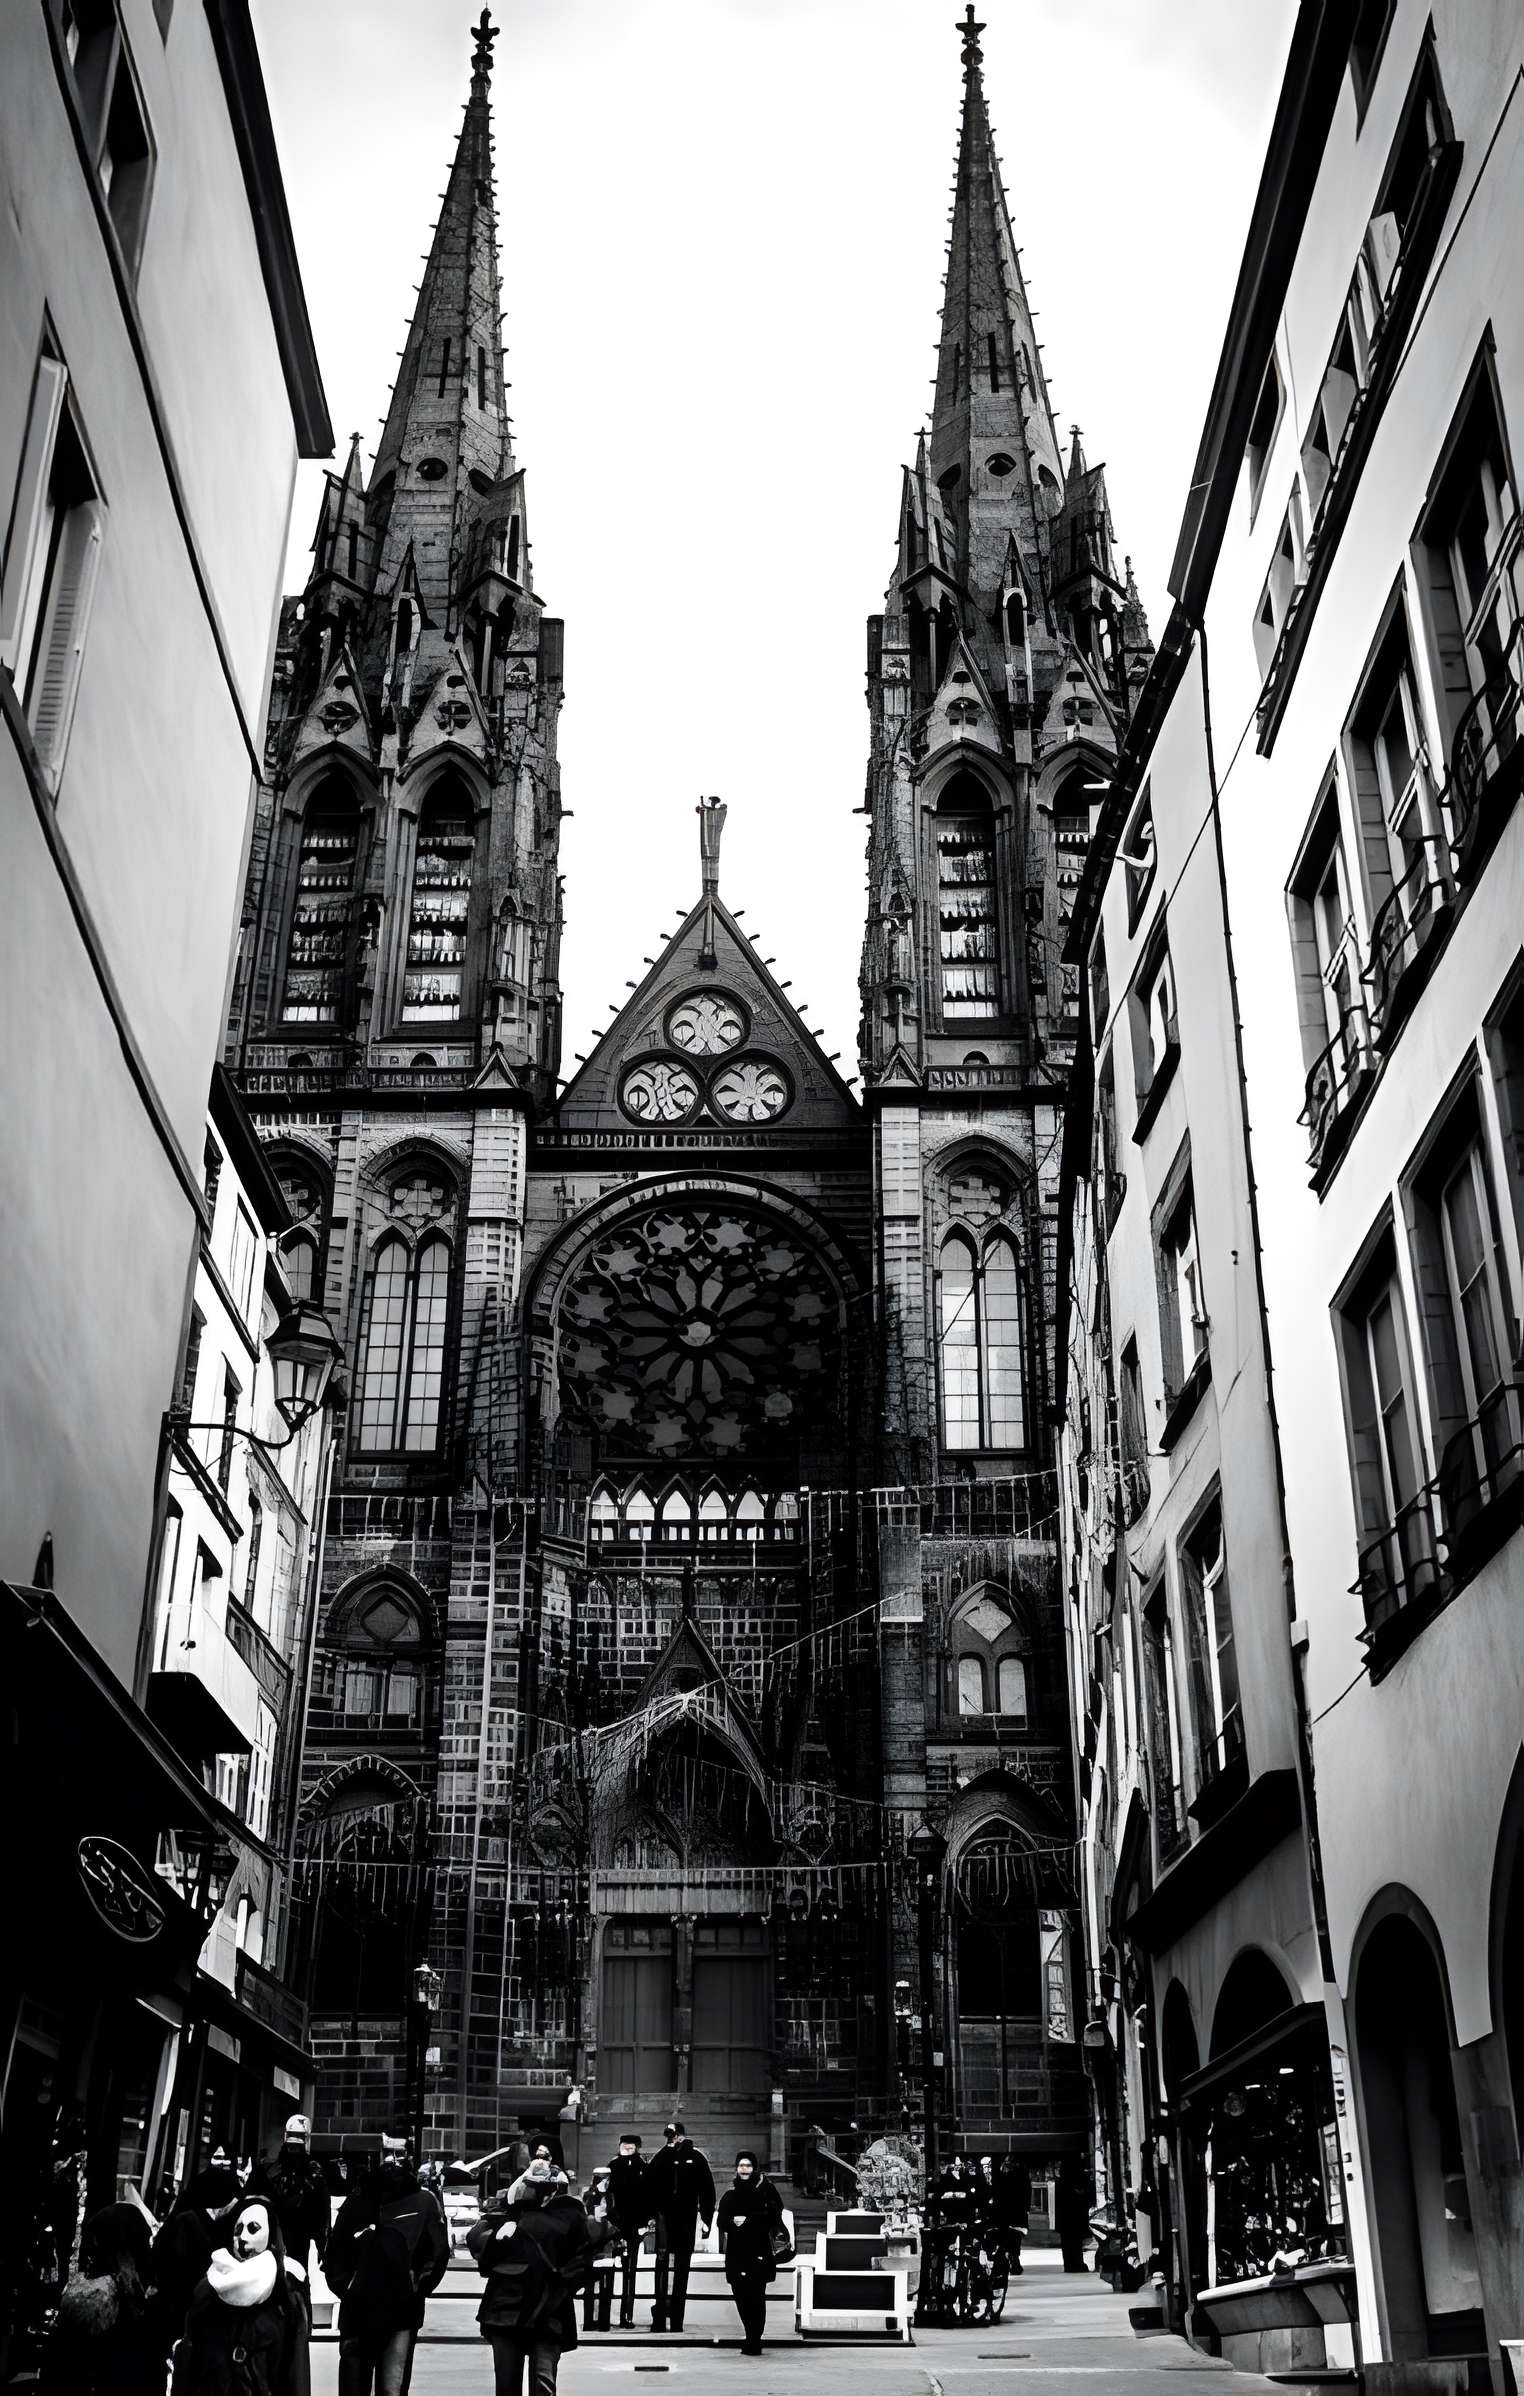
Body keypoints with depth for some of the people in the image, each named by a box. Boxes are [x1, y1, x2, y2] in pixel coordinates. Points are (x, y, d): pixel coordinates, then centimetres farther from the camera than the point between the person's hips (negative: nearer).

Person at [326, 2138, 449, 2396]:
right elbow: (336, 2250, 13)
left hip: (401, 2316, -3)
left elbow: (438, 2252, 1)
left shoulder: (423, 2201, 0)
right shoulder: (358, 2201, 7)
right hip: (357, 2314, 3)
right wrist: (345, 2287, 3)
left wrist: (416, 2290, -3)